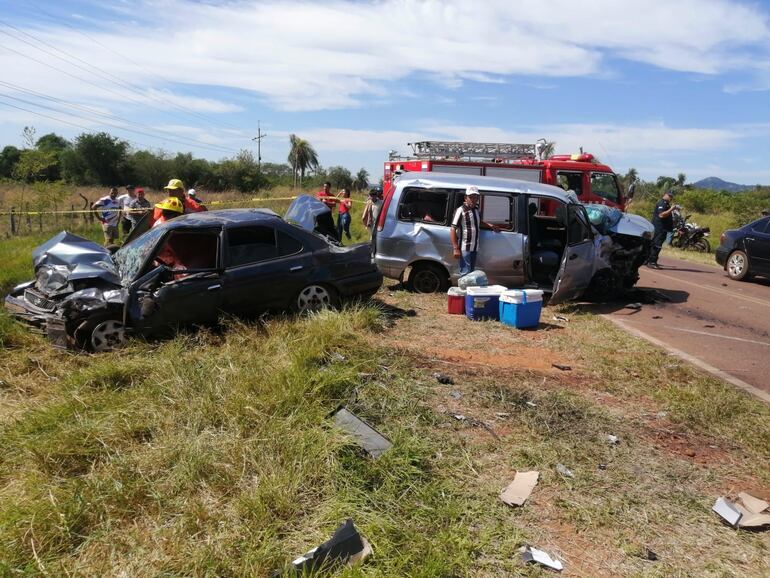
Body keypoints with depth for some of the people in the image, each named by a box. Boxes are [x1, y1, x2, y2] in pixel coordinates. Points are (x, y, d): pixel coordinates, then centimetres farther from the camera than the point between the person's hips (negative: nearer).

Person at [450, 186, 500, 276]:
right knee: (465, 273, -9)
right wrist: (456, 248, -20)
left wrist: (490, 226, 12)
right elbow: (453, 230, -15)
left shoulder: (476, 210, 11)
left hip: (474, 248, 8)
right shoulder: (461, 210, -13)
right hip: (464, 248, -8)